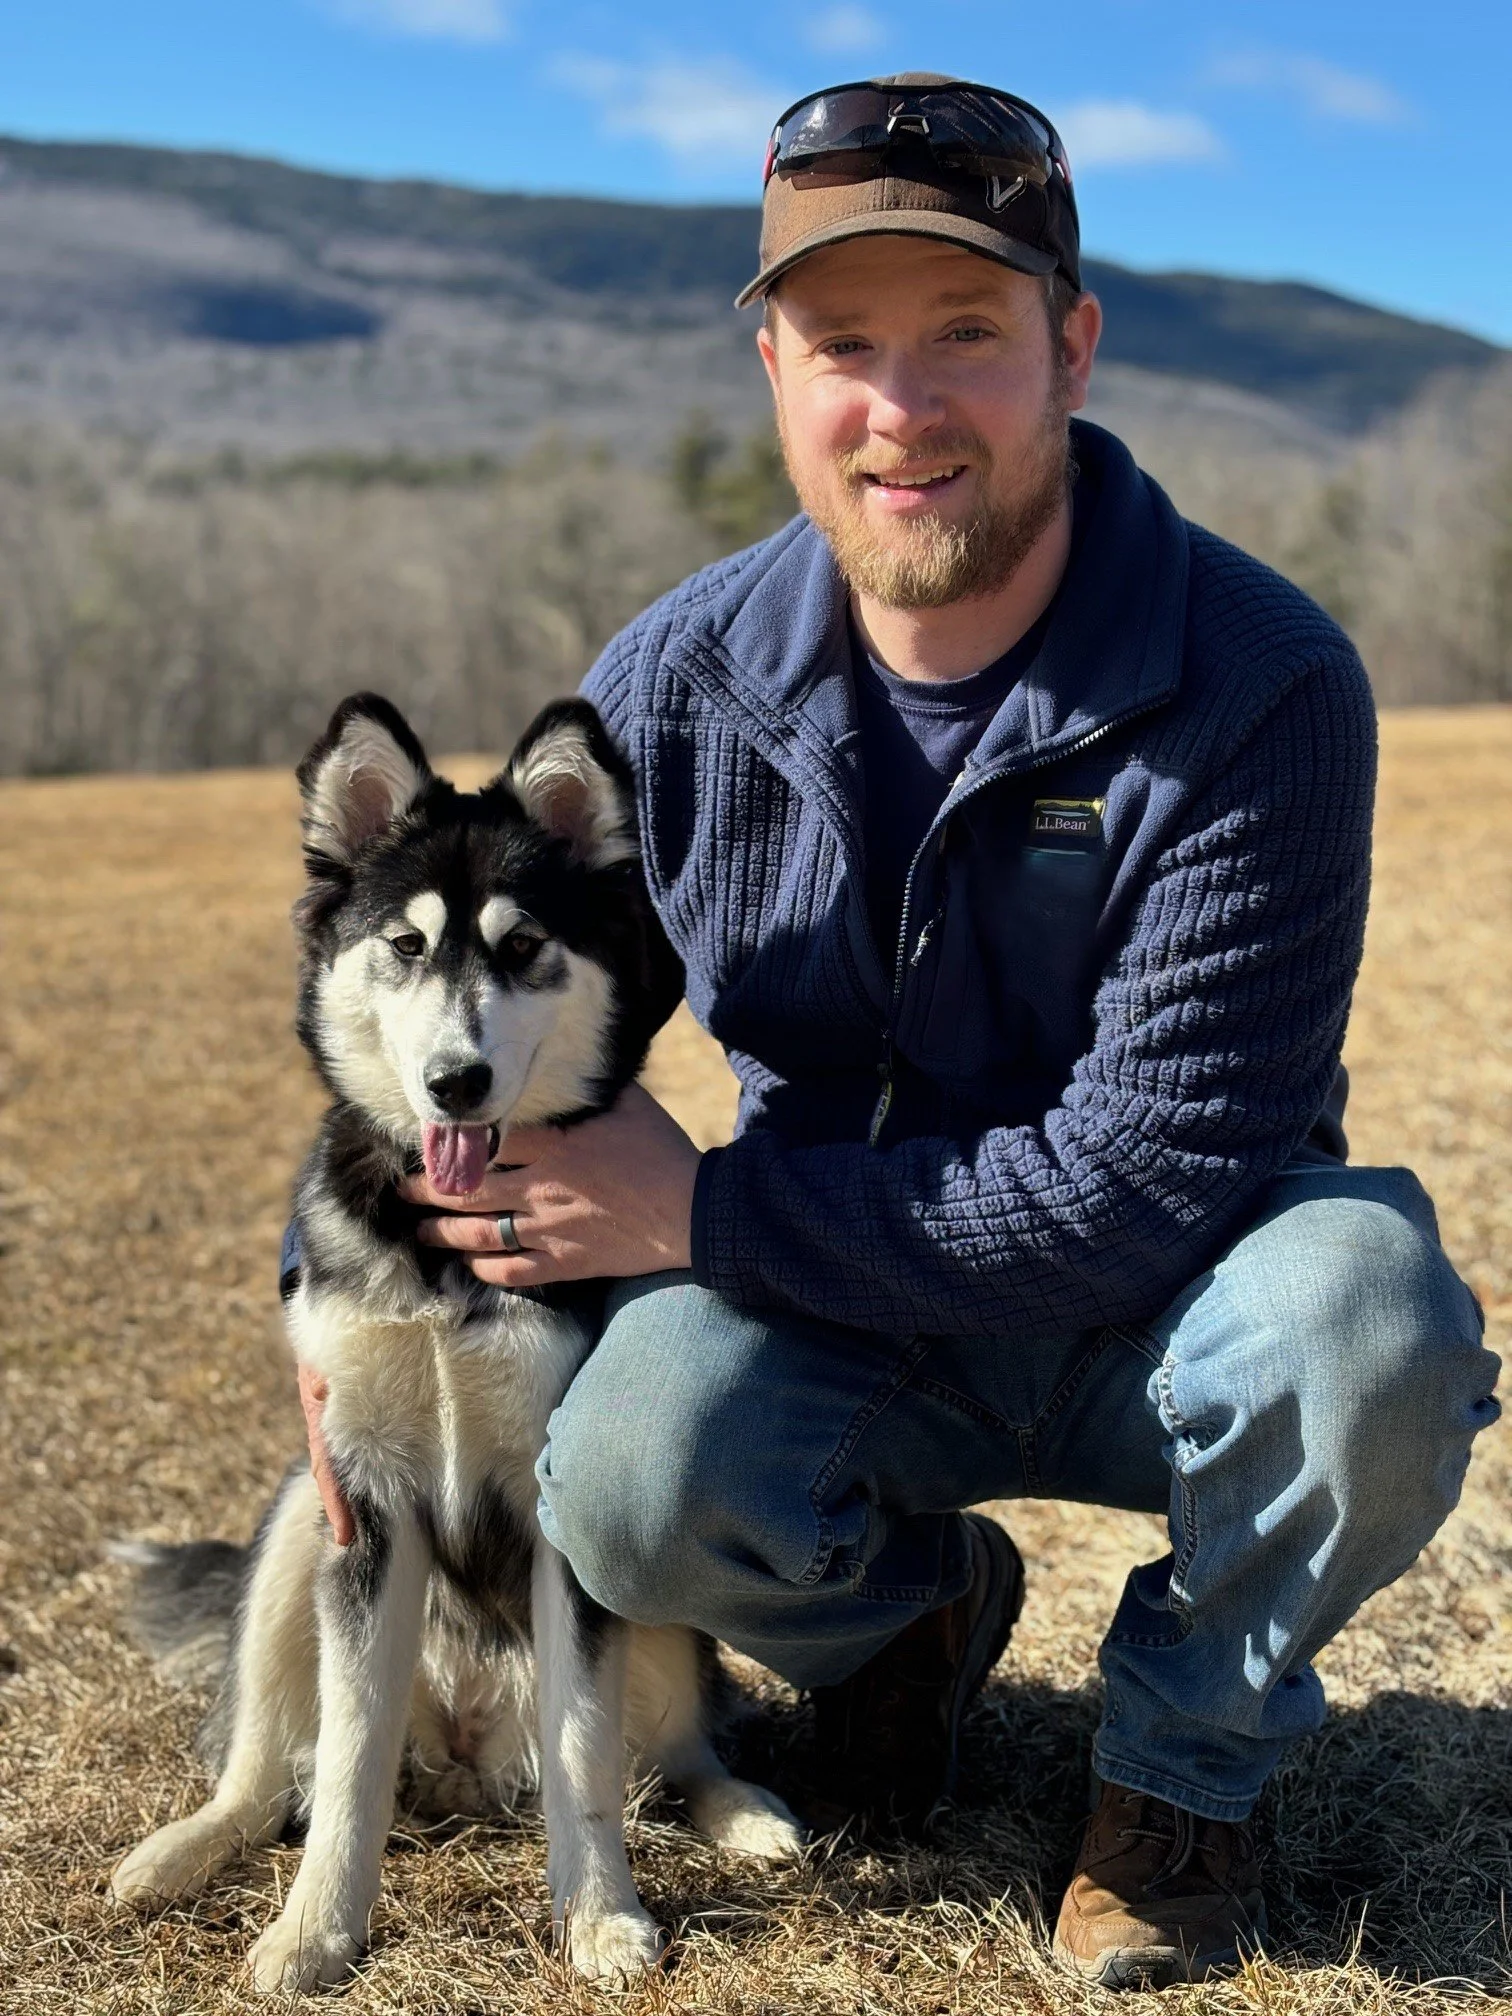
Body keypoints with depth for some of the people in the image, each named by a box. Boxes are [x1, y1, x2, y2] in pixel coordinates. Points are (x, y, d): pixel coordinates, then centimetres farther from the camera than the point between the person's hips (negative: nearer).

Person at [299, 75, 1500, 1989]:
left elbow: (1149, 1181, -26)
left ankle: (1180, 1754, -2)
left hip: (1157, 1320, -2)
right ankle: (919, 1602, 9)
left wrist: (703, 1210, -24)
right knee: (629, 1480, -29)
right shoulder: (679, 684, -9)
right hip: (849, 1336, 2)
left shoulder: (1259, 688, -22)